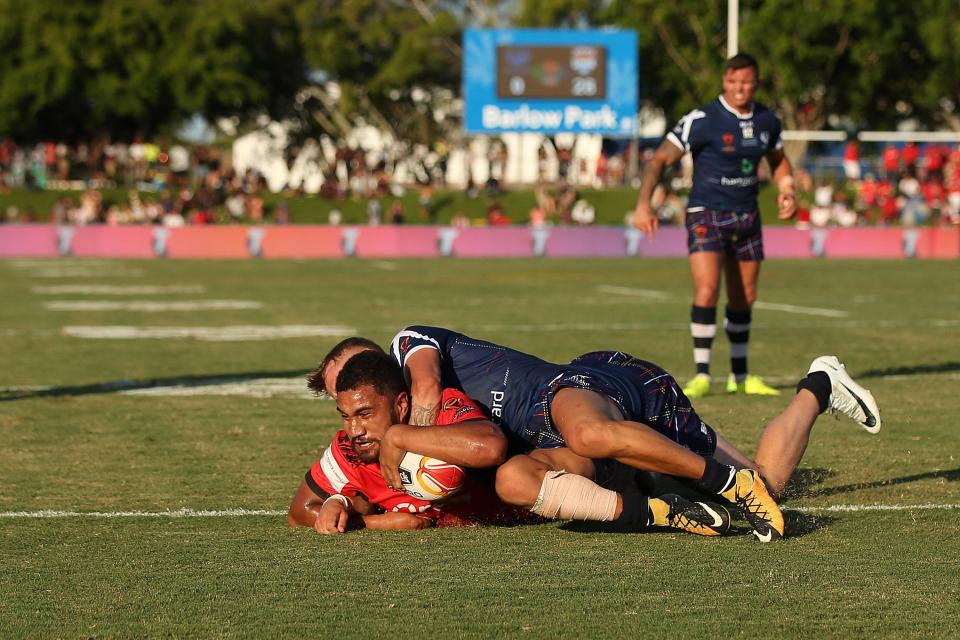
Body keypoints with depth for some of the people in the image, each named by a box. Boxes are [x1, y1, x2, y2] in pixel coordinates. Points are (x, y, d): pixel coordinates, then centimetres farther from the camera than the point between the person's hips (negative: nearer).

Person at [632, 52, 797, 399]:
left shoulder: (767, 121, 3)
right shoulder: (702, 120, -14)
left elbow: (778, 159, 23)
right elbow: (661, 159, -13)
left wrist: (786, 189, 3)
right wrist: (644, 203, -25)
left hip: (747, 216, 5)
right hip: (706, 214, -5)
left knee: (744, 300, 12)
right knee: (707, 292, -20)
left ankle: (740, 376, 25)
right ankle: (701, 376, -11)